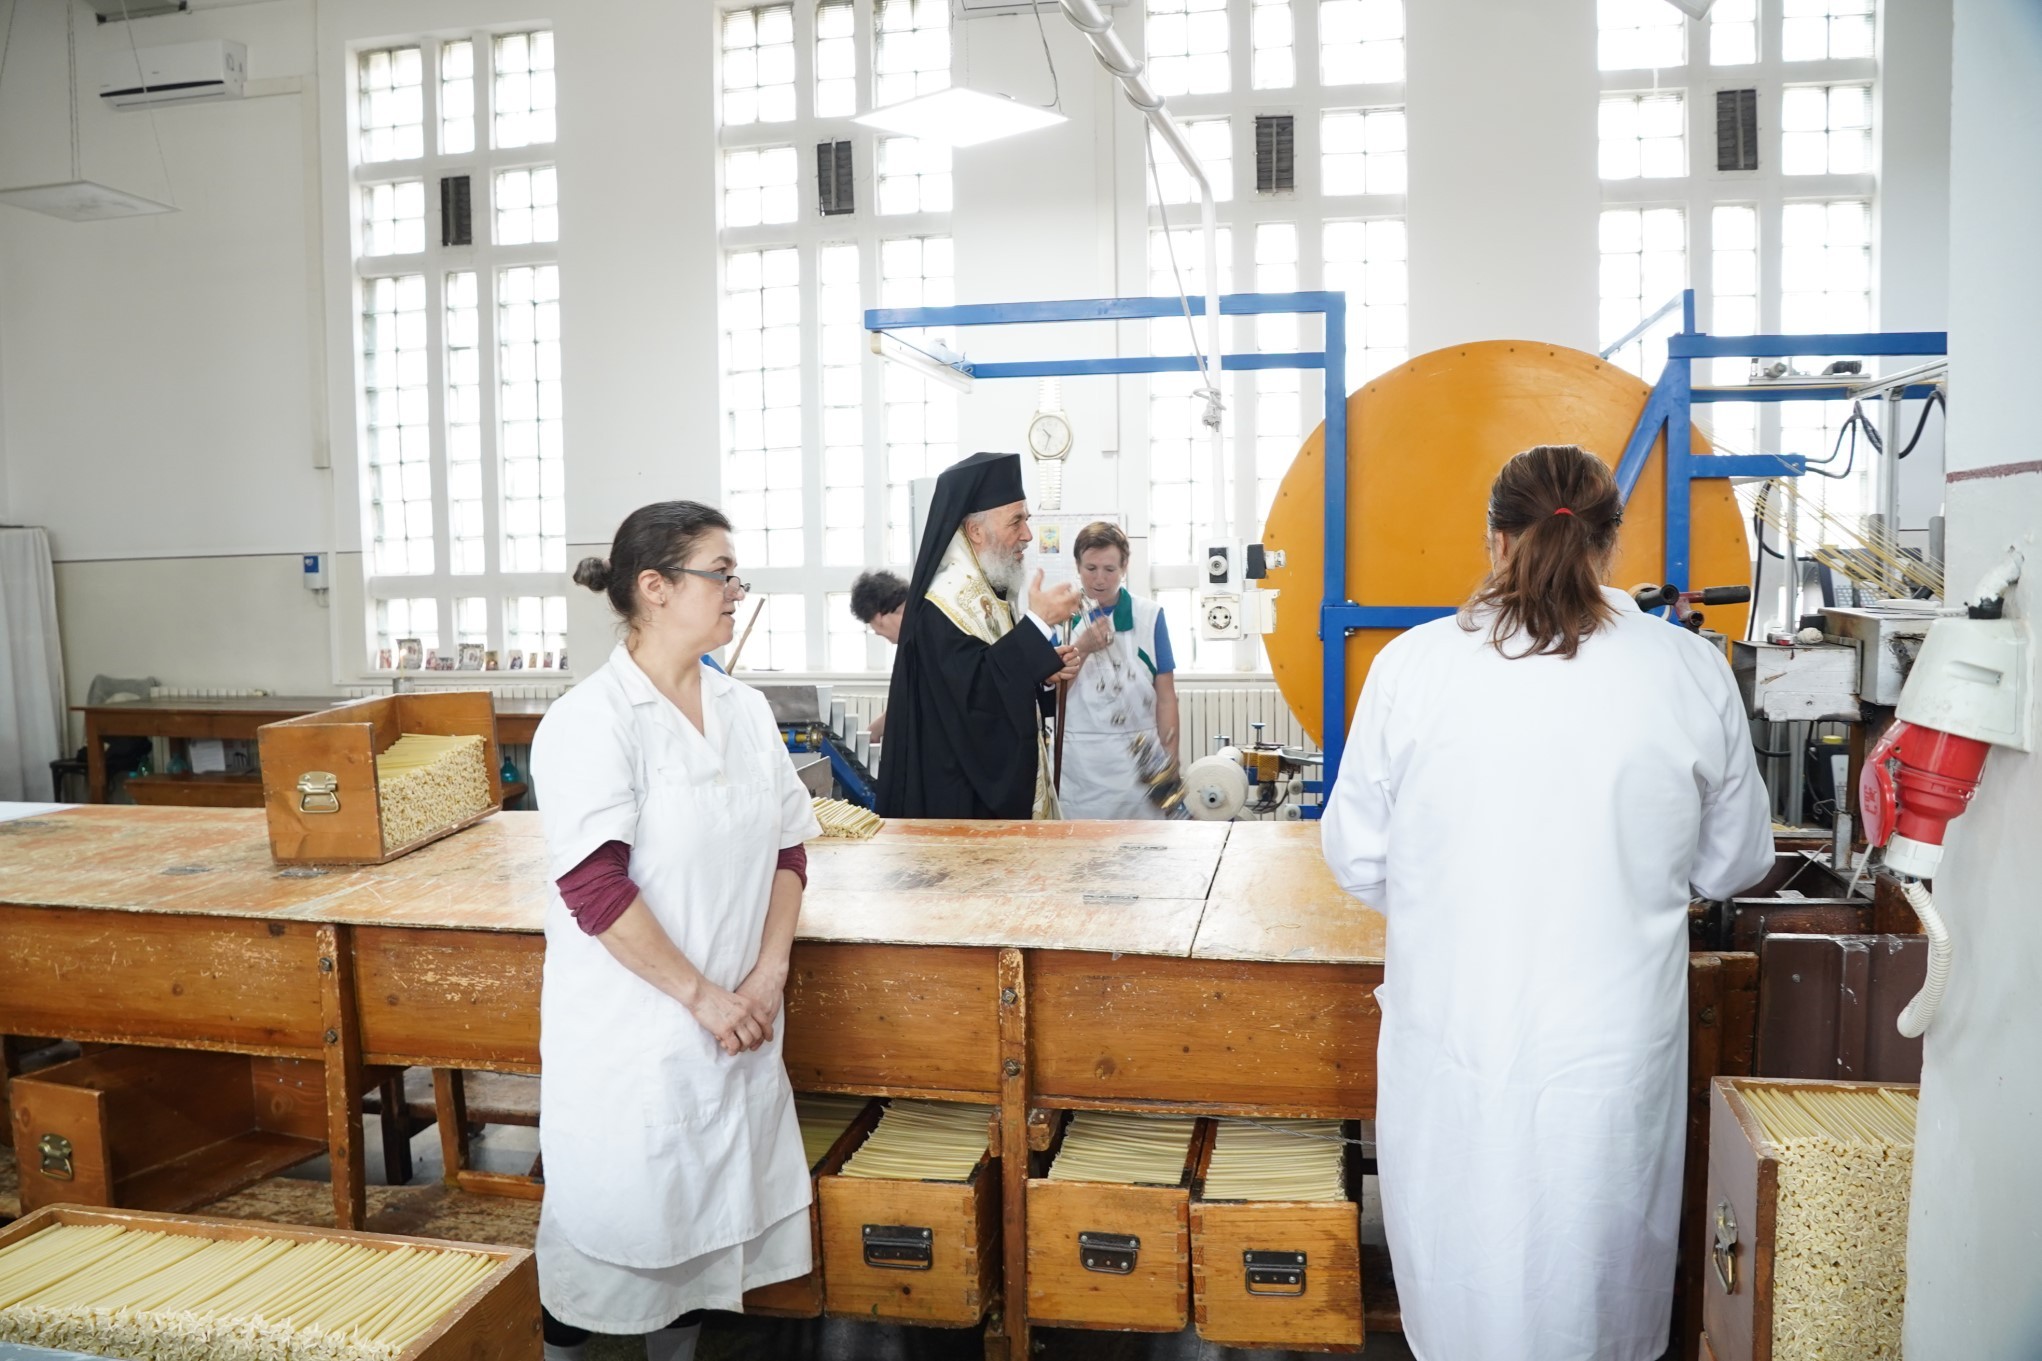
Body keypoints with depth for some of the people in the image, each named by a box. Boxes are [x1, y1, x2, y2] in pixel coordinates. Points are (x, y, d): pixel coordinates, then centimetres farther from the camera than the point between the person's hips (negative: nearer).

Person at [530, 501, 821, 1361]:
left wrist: (768, 974, -5)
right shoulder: (590, 722, -15)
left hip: (732, 1022, 6)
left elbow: (787, 849, 7)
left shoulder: (744, 710, 4)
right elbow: (595, 888, -20)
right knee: (610, 1223, 8)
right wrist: (699, 995, -17)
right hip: (630, 1027, -6)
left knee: (706, 1212, 16)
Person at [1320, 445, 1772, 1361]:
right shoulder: (1691, 674, -8)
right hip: (1611, 1044, 1)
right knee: (1600, 1277, 21)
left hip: (1451, 1037, 0)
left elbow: (1357, 857, -2)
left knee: (1460, 1286, 19)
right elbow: (1734, 864, 5)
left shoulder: (1412, 665, -10)